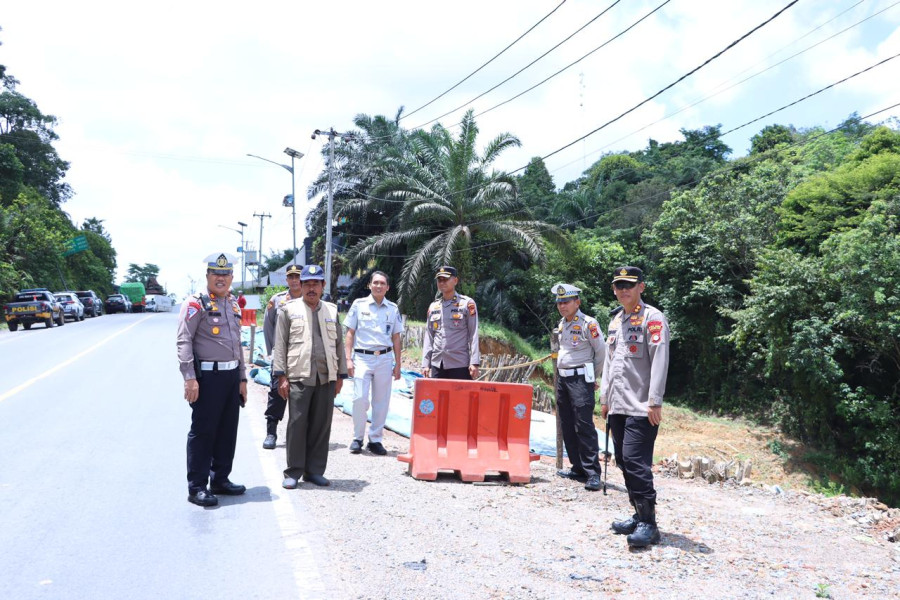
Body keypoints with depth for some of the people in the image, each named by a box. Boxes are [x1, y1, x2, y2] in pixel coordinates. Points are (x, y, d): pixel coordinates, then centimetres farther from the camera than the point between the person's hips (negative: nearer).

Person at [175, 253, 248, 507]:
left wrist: (242, 378, 18)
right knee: (203, 431, -2)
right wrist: (189, 378, -21)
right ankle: (197, 487, 7)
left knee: (228, 431, 13)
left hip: (232, 376, 7)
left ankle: (220, 479, 25)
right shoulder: (196, 303, -6)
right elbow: (183, 341, -13)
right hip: (207, 376, -7)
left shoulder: (234, 304, 16)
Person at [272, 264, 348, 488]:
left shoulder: (332, 310, 15)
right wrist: (281, 377, -4)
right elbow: (280, 345, 3)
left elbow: (339, 344, 17)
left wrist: (340, 375, 12)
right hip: (299, 376, -3)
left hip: (326, 377, 3)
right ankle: (293, 472, 8)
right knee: (297, 424, -3)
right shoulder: (289, 310, 6)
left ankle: (314, 470, 16)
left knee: (322, 425, 5)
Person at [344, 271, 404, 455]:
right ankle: (357, 438, 8)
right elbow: (350, 333, 5)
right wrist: (348, 359, -3)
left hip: (384, 358, 2)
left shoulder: (393, 309, 9)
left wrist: (397, 364, 10)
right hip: (362, 357, -2)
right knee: (359, 398, -9)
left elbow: (396, 338, 13)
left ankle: (375, 439, 15)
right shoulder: (359, 304, 4)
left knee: (381, 401, 4)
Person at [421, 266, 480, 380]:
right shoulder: (433, 306, 13)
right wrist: (425, 363, 7)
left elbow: (474, 335, -4)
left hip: (460, 365, -4)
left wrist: (474, 362, -11)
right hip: (437, 365, 5)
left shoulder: (467, 303, 0)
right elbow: (428, 337, 14)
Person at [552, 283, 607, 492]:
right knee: (567, 426, 10)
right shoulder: (562, 324, 13)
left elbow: (602, 351, -6)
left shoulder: (588, 324, -11)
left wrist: (594, 377, 2)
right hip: (562, 378, 8)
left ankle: (593, 473, -8)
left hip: (580, 379, -8)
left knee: (584, 426, -11)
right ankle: (578, 468, 19)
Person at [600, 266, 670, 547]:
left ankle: (648, 523, -7)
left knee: (636, 461, -13)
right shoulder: (615, 320, 18)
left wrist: (654, 401, -20)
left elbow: (659, 360, -14)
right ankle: (639, 514, 21)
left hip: (640, 407, -8)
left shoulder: (652, 318, -7)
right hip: (617, 406, 8)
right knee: (624, 461, 10)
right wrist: (605, 397, 19)